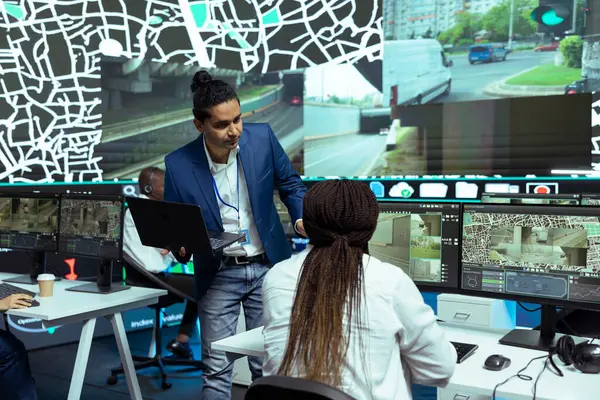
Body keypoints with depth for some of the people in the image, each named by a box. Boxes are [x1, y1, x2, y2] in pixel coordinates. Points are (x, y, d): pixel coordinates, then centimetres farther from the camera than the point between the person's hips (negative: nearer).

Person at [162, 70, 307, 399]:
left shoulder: (262, 137, -11)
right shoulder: (178, 165, -14)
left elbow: (290, 184, 5)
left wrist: (301, 218, -13)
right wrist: (179, 246, -23)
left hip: (267, 267, 1)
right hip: (218, 275, -1)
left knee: (267, 364, 10)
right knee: (216, 369, 6)